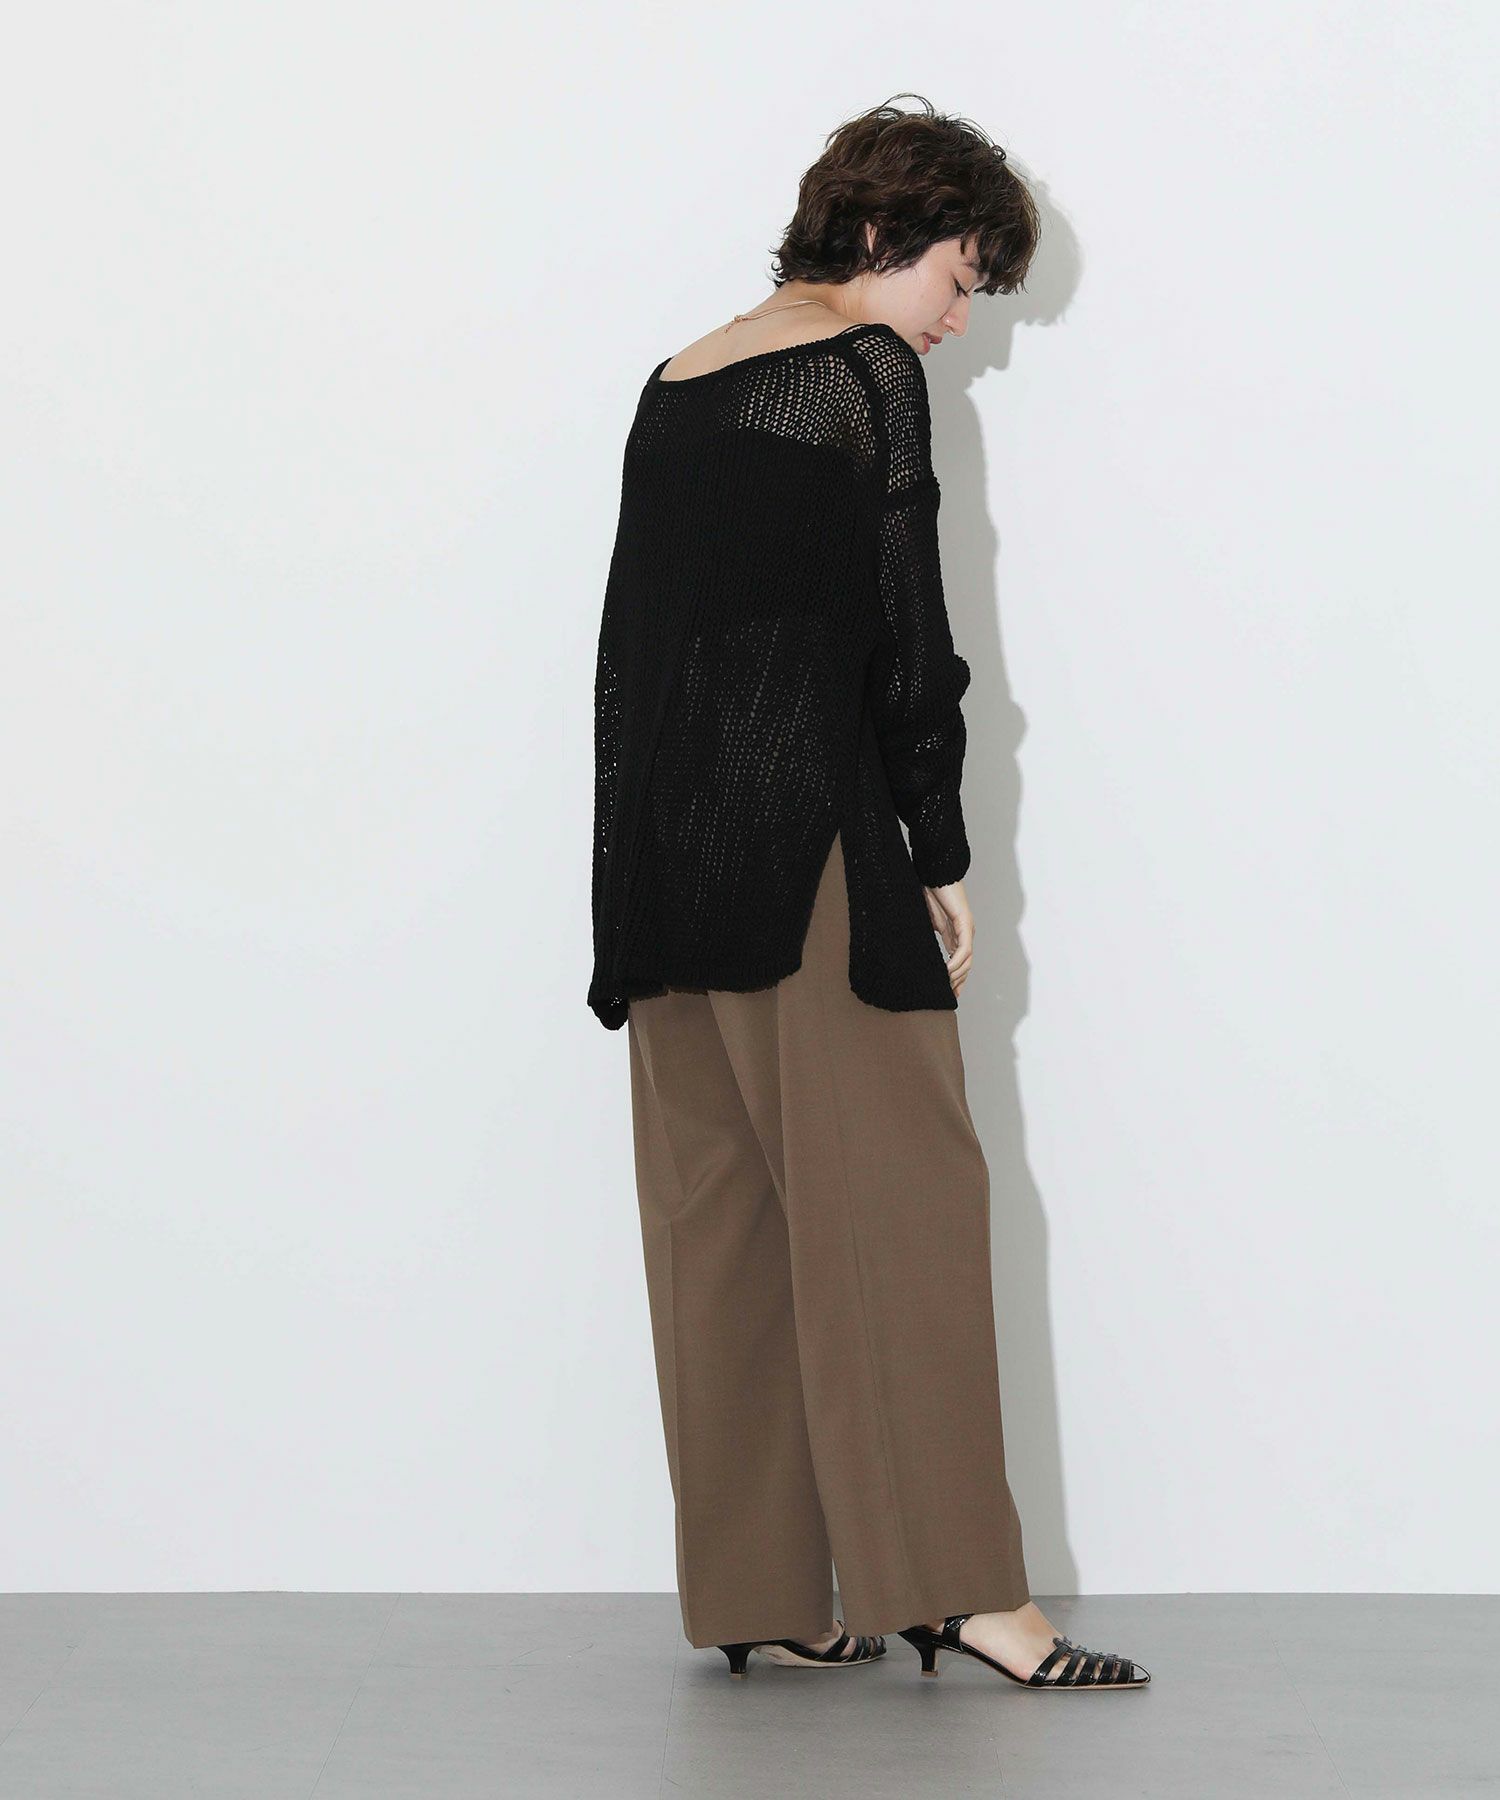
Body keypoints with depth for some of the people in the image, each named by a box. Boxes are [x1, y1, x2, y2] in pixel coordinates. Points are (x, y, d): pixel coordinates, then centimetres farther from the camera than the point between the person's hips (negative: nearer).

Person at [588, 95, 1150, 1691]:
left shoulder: (674, 389, 16)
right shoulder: (871, 375, -5)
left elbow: (633, 634, 16)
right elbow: (903, 632, -9)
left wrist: (645, 874, 17)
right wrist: (940, 856, -2)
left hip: (663, 849, 8)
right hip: (811, 847, -7)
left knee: (716, 1216, 7)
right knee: (893, 1196, -4)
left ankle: (756, 1599, 11)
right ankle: (956, 1588, -3)